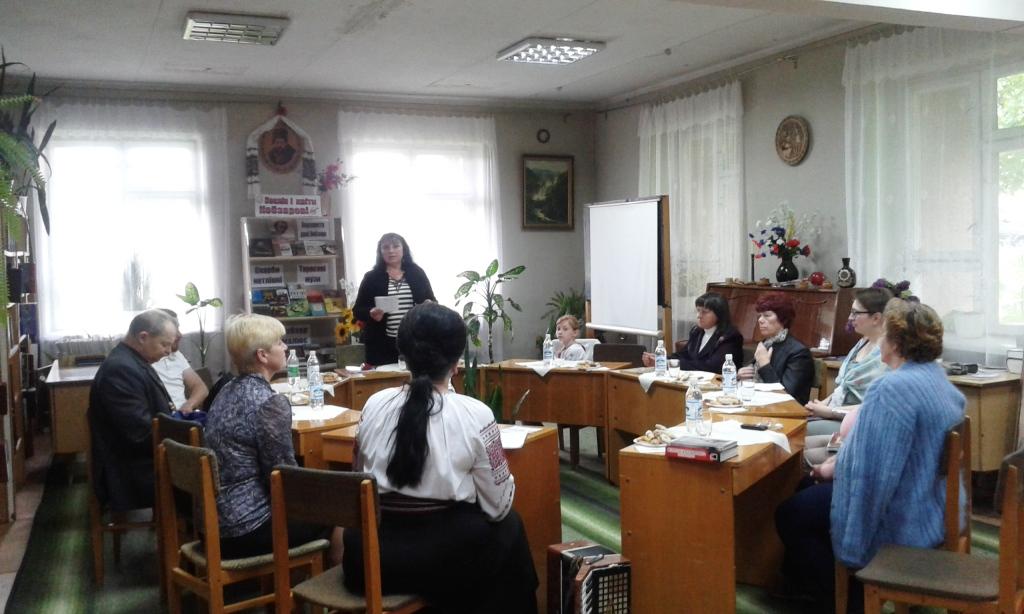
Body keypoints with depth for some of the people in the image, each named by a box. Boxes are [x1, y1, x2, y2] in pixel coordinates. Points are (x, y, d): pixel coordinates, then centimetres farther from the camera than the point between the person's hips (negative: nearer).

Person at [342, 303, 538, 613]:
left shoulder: (374, 405, -3)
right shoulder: (475, 415, -13)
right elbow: (497, 507, -6)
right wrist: (508, 483, 15)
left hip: (369, 556, 4)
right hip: (441, 559, -4)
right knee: (508, 525, 24)